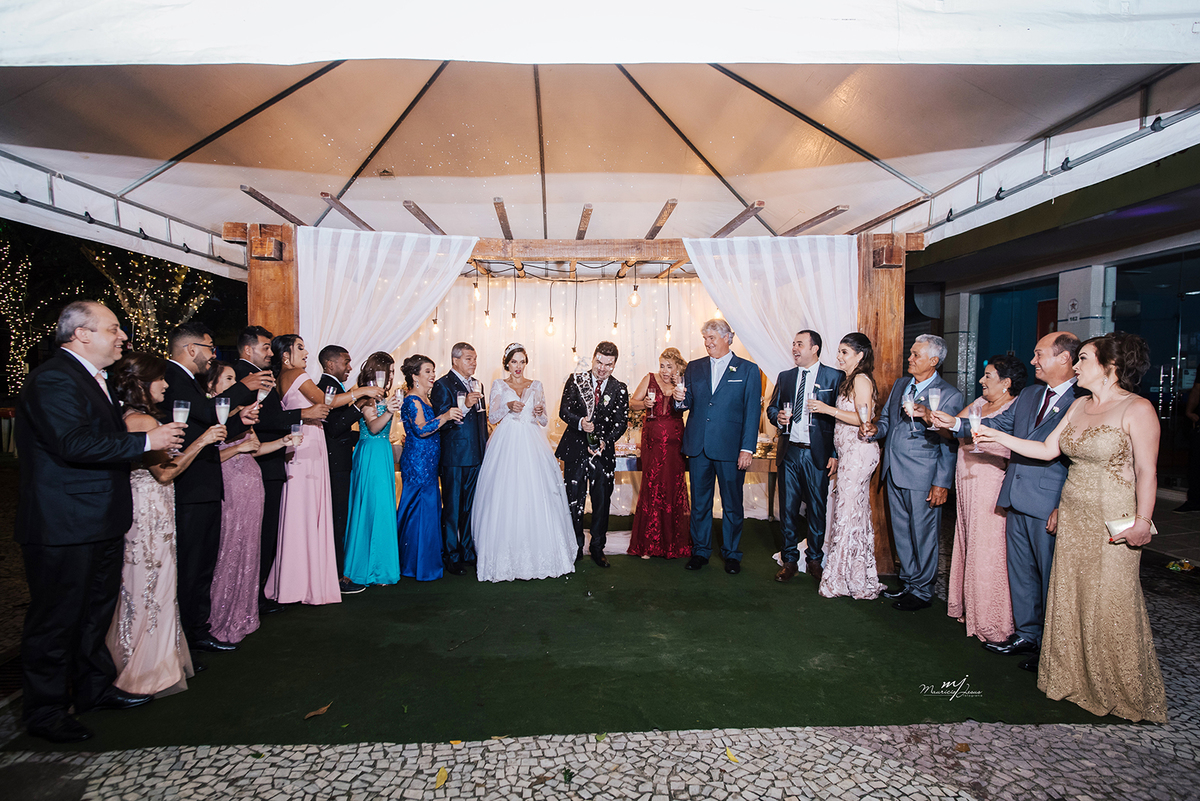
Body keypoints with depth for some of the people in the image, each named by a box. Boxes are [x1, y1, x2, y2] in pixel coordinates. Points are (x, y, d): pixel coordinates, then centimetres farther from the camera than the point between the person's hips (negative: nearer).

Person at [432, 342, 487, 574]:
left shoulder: (476, 384, 15)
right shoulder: (443, 385, -7)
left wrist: (485, 449, 18)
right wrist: (465, 406, -27)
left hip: (477, 457, 7)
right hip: (454, 457, -6)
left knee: (471, 507, 12)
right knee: (452, 509, 3)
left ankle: (469, 552, 24)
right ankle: (452, 557, 14)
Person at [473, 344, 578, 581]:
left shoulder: (536, 386, 13)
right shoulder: (498, 386, 10)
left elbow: (544, 421, 12)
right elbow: (492, 417, 3)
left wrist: (540, 413, -10)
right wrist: (508, 406, -14)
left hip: (532, 446, 1)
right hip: (506, 445, -1)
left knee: (536, 497, -6)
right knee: (506, 498, -6)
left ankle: (537, 553, 4)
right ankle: (506, 556, 2)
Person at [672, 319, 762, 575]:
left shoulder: (748, 370, 1)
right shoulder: (694, 368, 11)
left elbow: (752, 412, -3)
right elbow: (688, 404, 12)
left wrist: (747, 448, -9)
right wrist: (680, 400, -13)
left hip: (731, 449, -3)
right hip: (698, 447, 3)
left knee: (732, 505, 8)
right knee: (699, 503, 11)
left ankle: (731, 554, 23)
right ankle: (700, 551, 25)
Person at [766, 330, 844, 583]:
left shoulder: (835, 377, -1)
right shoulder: (785, 377, 12)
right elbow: (771, 408, 17)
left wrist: (835, 454, -8)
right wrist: (778, 417, -7)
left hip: (817, 455, -3)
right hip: (789, 453, 3)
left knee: (817, 510, 6)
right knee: (788, 509, 7)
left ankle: (815, 560, 24)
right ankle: (790, 560, 20)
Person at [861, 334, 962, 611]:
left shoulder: (949, 395, -9)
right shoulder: (899, 386, 11)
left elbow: (950, 445, -10)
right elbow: (887, 419, 21)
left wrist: (942, 483, -13)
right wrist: (876, 429, -3)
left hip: (922, 476, -6)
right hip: (894, 473, 6)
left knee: (923, 535, 5)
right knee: (901, 532, 16)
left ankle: (922, 591, 20)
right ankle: (908, 581, 31)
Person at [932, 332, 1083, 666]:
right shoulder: (1029, 395, 12)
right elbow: (998, 425, 17)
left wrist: (1064, 508, -17)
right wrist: (955, 423, 3)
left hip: (1050, 508, -7)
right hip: (1016, 502, 7)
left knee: (1052, 576, 6)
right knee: (1021, 572, 17)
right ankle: (1026, 634, 32)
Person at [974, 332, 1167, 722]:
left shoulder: (1137, 409, -10)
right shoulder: (1079, 406, 10)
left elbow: (1146, 472, -13)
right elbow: (1047, 450, 11)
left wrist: (1142, 522, -18)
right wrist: (997, 436, 5)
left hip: (1113, 522, -7)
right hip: (1073, 515, 7)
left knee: (1109, 604, 2)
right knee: (1070, 598, 12)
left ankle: (1120, 690, 21)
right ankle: (1074, 679, 27)